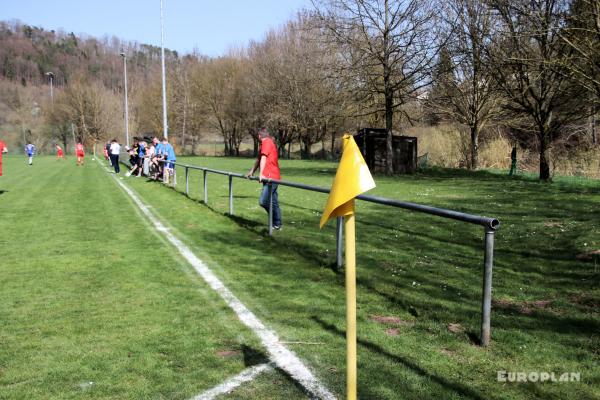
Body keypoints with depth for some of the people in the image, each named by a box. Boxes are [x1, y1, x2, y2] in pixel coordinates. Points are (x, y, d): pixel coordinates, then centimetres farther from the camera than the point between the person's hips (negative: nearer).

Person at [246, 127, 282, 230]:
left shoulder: (266, 142, -8)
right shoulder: (269, 143, 23)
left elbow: (263, 158, -20)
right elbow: (258, 159, 32)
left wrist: (261, 174, -30)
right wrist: (251, 171, 39)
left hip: (271, 177, -10)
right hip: (272, 177, 10)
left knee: (263, 201, -16)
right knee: (273, 202, 11)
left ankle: (276, 223, -6)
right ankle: (277, 224, 16)